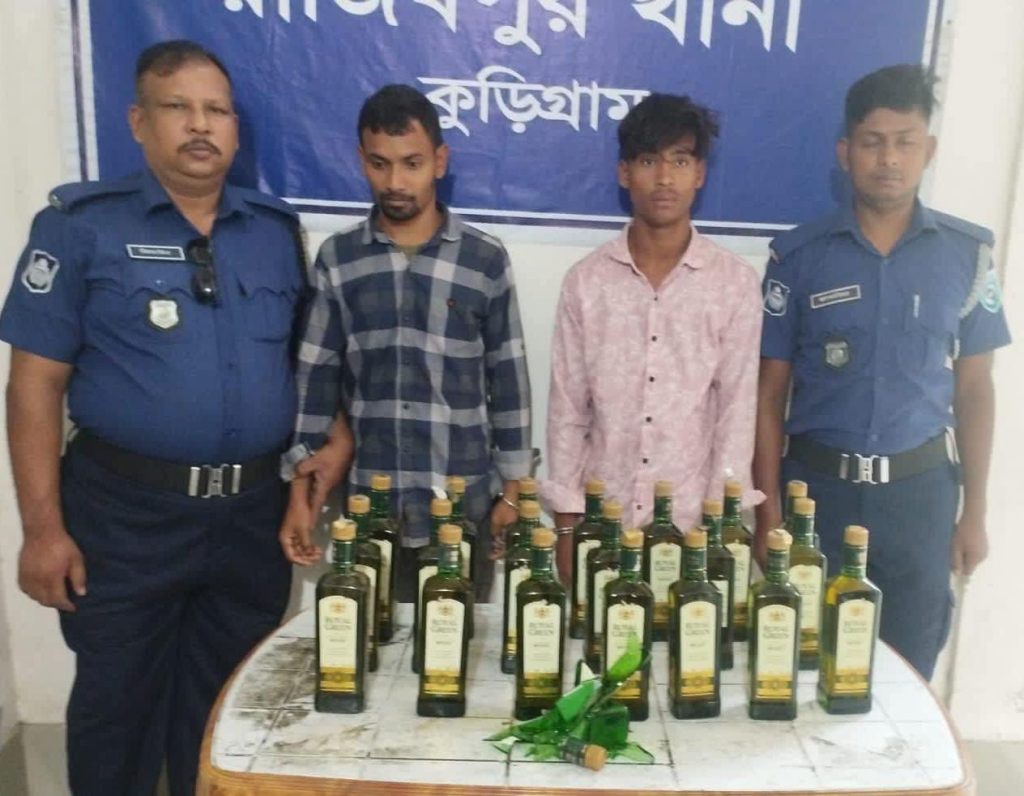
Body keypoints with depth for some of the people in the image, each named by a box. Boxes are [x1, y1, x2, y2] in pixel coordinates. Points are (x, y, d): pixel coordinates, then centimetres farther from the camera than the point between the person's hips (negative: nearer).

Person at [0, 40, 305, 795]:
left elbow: (308, 364, 12)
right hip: (126, 512, -3)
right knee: (118, 708, 14)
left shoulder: (277, 229, 6)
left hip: (254, 512, 3)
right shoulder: (81, 223, -5)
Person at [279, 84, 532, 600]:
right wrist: (301, 495, 0)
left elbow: (509, 382, 1)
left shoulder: (485, 260, -2)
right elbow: (316, 379, 3)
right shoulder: (337, 259, 2)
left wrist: (513, 493, 0)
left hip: (464, 504, -1)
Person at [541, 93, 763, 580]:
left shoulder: (736, 284, -3)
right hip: (601, 521, 1)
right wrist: (567, 522, 0)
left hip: (692, 523, -1)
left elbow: (737, 412, -3)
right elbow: (567, 410, 2)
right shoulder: (586, 281, 0)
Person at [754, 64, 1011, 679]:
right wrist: (768, 507, -5)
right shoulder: (799, 254, -4)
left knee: (909, 669, 14)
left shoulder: (967, 253, 0)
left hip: (920, 489, 1)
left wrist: (975, 510, 3)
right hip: (818, 485, -1)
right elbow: (770, 391, -1)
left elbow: (974, 388, 5)